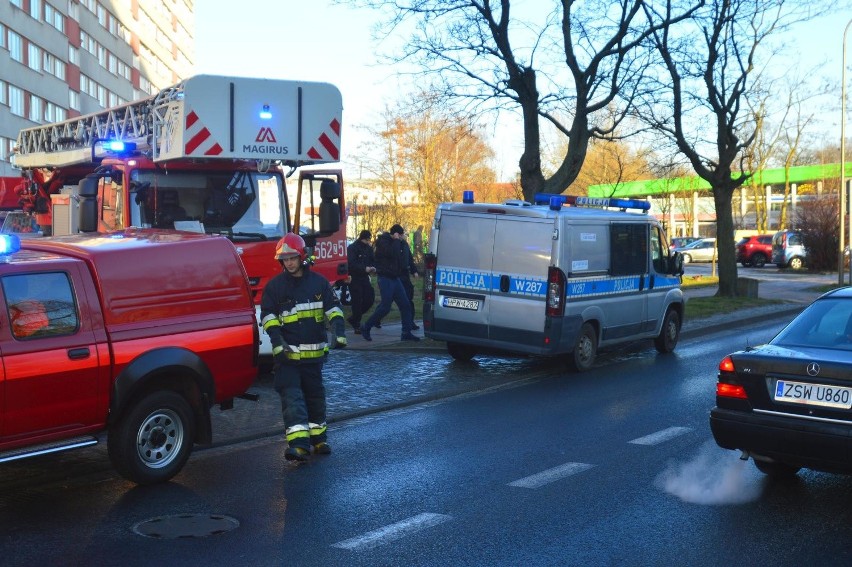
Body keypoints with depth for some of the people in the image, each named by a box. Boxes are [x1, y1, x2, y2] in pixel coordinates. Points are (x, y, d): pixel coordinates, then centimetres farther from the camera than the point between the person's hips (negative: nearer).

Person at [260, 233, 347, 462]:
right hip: (287, 353, -3)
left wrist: (339, 331, -7)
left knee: (315, 394, 14)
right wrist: (277, 340, -13)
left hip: (314, 352, 3)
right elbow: (268, 315, -1)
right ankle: (299, 443, -21)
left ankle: (318, 438, 27)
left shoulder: (318, 282, 6)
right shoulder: (275, 285, 1)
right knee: (291, 396, -13)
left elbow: (332, 308, 8)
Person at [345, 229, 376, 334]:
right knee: (357, 301, -5)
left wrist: (373, 268, -9)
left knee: (370, 298, 1)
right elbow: (351, 264, -21)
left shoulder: (369, 248, 10)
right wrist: (364, 268, -31)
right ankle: (357, 326, 4)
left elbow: (373, 261, 15)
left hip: (364, 278, 7)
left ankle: (354, 318, 20)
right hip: (354, 278, -6)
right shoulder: (352, 248, -11)